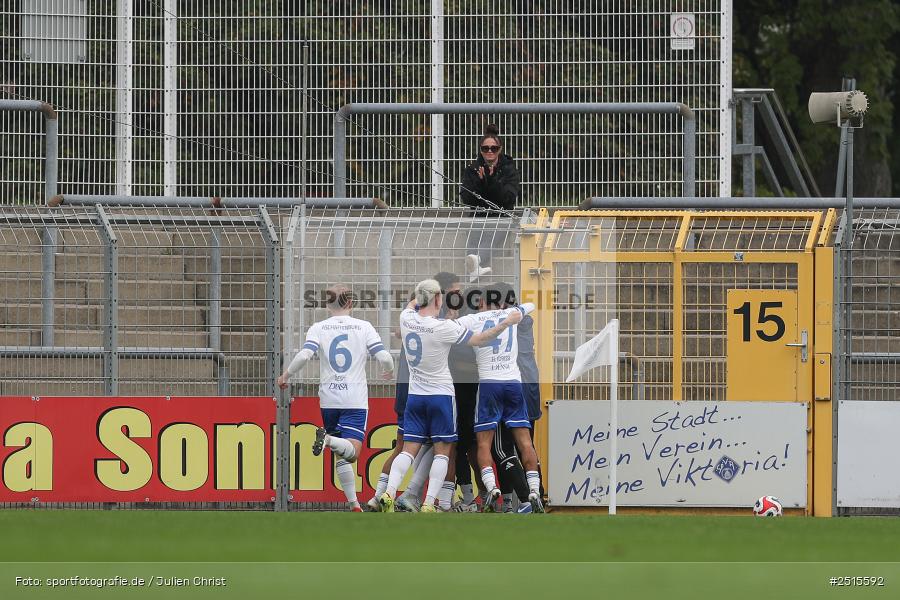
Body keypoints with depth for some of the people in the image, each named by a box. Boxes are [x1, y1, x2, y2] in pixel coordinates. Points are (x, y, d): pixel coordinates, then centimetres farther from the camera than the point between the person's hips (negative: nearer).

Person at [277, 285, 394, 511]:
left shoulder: (318, 328, 3)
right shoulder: (364, 327, 2)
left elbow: (304, 355, -12)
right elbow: (384, 357, -5)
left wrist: (285, 376, 3)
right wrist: (390, 372, 17)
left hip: (329, 399, 2)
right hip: (356, 399, -2)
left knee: (343, 455, 13)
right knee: (351, 451, -12)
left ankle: (353, 503, 8)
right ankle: (329, 439, -43)